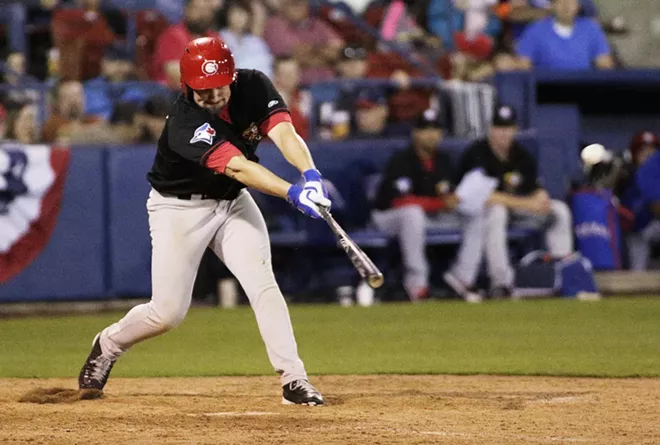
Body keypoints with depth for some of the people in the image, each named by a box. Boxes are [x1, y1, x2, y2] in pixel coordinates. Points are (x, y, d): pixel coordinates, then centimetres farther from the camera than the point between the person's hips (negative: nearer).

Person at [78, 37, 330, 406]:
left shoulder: (254, 87, -16)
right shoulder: (186, 123, -32)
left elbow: (284, 133, -29)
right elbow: (238, 167, -42)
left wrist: (310, 174, -48)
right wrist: (293, 193, -54)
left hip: (233, 202, 4)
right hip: (180, 209, -4)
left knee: (262, 283, -15)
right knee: (168, 312, -1)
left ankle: (294, 381, -15)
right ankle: (108, 345, 28)